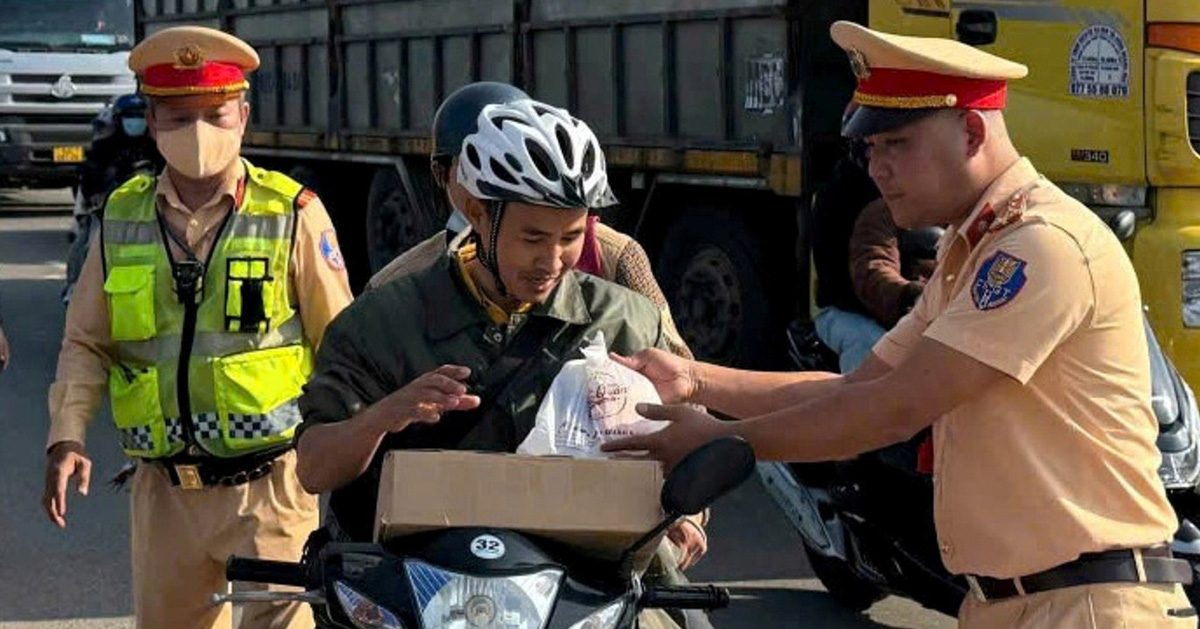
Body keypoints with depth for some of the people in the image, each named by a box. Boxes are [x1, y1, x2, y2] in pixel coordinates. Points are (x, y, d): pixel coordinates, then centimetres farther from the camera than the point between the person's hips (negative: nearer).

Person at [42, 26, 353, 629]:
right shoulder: (123, 217, 7)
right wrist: (66, 437, -2)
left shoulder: (291, 213, -3)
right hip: (164, 489, 4)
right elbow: (85, 342, 12)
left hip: (268, 487, -4)